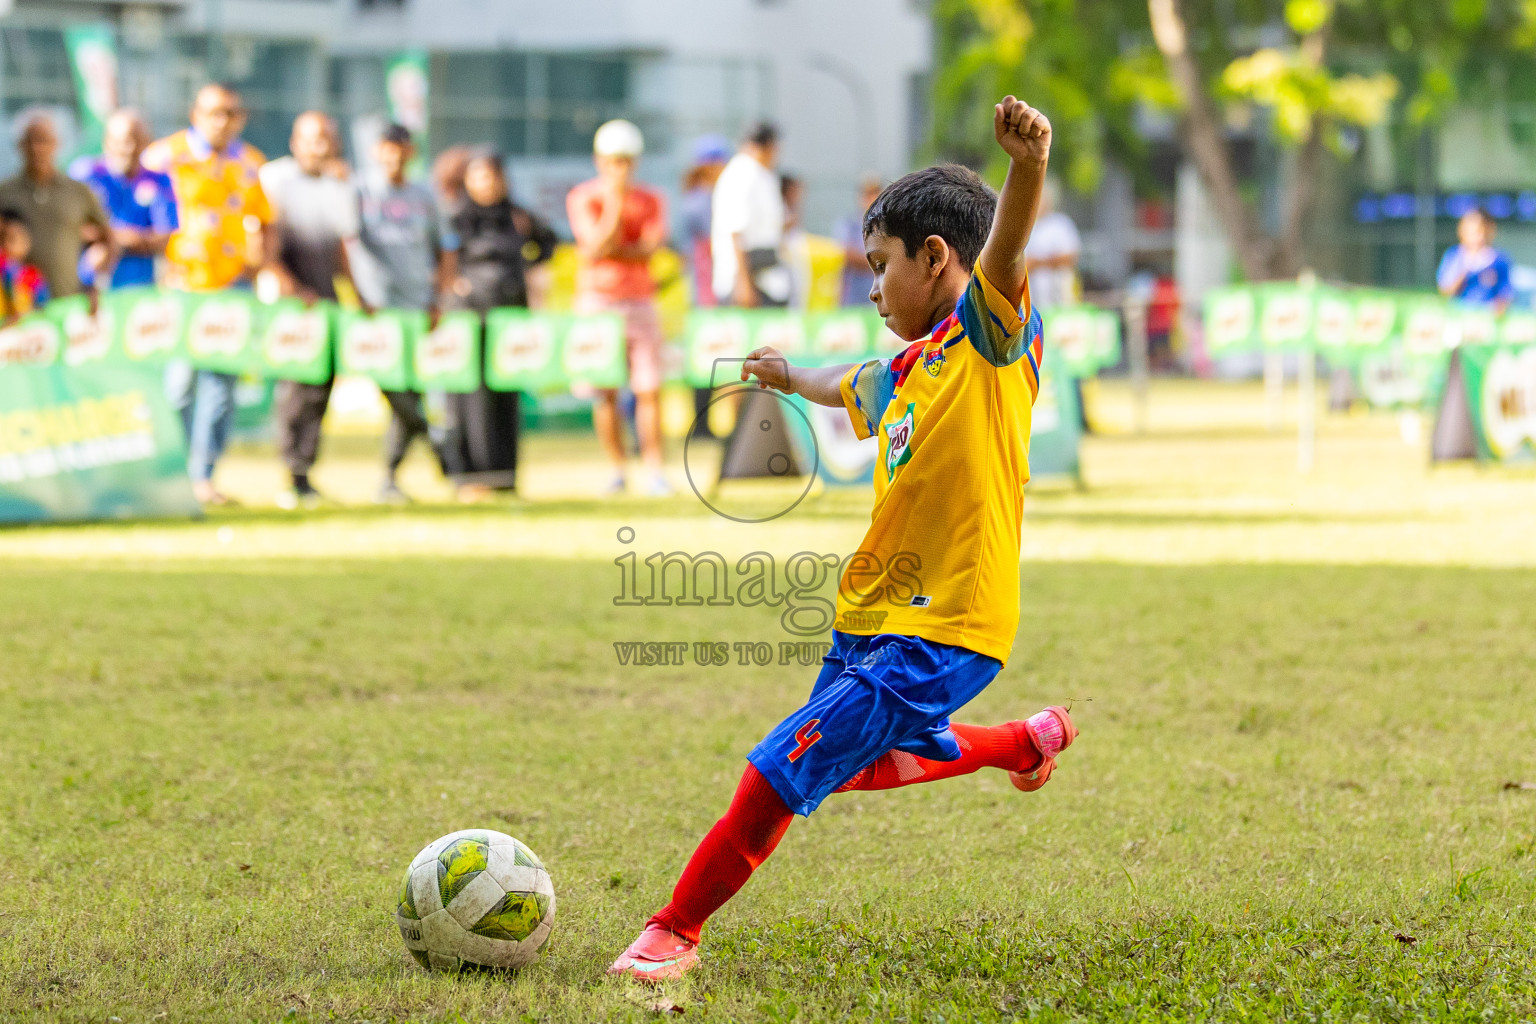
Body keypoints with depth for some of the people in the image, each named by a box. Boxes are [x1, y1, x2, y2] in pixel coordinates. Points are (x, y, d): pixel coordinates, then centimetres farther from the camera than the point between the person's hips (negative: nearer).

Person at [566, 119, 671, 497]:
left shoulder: (651, 201, 5)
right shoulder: (583, 199, -1)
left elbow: (649, 249, -7)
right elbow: (597, 244, -15)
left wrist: (608, 249, -14)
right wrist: (615, 201, -20)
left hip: (639, 300, 1)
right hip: (596, 299, -1)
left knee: (649, 389, -7)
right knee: (604, 391, -2)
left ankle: (654, 470, -5)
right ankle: (617, 470, 7)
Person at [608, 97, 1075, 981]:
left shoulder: (992, 338, -10)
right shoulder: (904, 373, 14)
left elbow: (1005, 249, -32)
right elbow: (850, 387, 39)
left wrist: (1029, 166, -51)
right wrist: (792, 376, 59)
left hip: (941, 630, -10)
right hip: (872, 617, 10)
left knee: (779, 774, -12)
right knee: (862, 765, 31)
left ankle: (678, 930, 4)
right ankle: (1030, 742, 52)